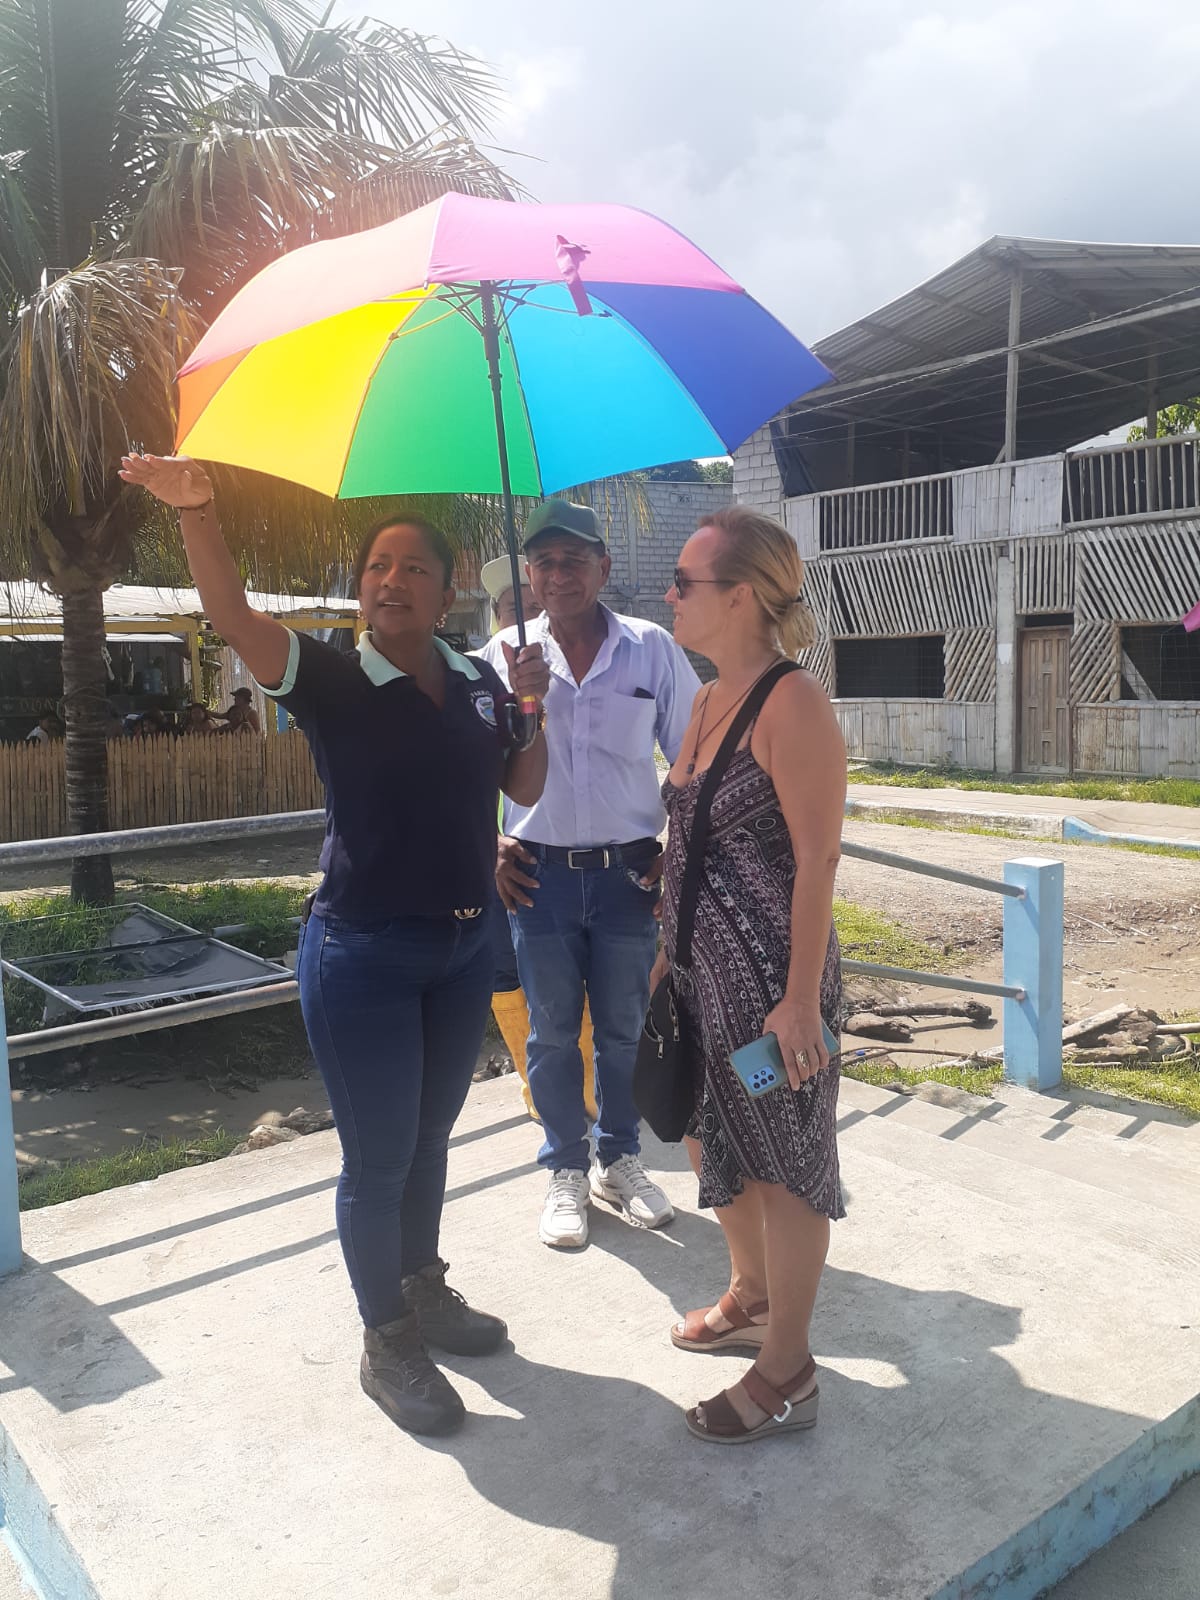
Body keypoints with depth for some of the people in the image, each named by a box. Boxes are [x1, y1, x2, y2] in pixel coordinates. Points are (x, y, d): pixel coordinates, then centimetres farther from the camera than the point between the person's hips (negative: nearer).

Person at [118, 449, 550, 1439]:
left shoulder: (478, 681, 6)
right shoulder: (332, 681, -10)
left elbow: (525, 790, 11)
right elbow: (232, 616, -25)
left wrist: (533, 709, -6)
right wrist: (196, 510, -41)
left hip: (463, 949, 5)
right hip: (363, 956, -5)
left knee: (429, 1138, 22)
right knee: (378, 1158, 6)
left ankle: (424, 1291, 44)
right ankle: (386, 1343, 27)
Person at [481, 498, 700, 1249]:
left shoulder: (652, 649, -3)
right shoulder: (503, 654, 0)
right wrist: (488, 847, 0)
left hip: (629, 871, 0)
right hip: (539, 872, 1)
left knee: (625, 1030, 12)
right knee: (553, 1034, 11)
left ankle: (620, 1159, 33)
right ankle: (566, 1172, 29)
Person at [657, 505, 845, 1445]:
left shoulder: (793, 705, -18)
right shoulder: (709, 702, 9)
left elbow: (818, 858, -20)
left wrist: (801, 997, -20)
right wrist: (665, 954, 18)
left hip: (770, 972, -9)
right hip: (704, 969, 9)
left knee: (781, 1162, 5)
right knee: (715, 1140, 22)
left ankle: (787, 1375, 23)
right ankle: (751, 1300, 45)